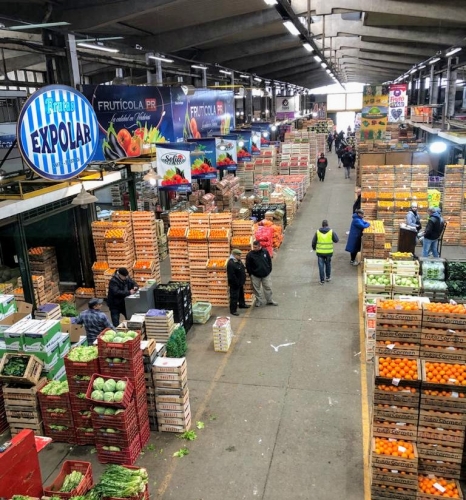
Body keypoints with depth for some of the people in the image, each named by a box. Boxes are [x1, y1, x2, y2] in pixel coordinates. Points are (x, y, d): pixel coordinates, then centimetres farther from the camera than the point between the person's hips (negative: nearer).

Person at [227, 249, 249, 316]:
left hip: (240, 283, 10)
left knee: (241, 294, 27)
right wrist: (237, 283, -22)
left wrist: (243, 281, 16)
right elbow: (232, 276, -28)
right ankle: (233, 310, 3)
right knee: (234, 296, -4)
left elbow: (243, 271, 18)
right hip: (234, 284, -10)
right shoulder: (231, 264, -26)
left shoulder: (239, 261, 6)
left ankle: (242, 304, 48)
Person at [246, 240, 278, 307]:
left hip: (266, 274, 2)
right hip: (255, 276, -2)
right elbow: (248, 266, -6)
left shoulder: (265, 252, -5)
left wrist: (269, 270, 5)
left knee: (268, 288, 9)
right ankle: (258, 301, 24)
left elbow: (269, 261, 7)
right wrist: (250, 274, -6)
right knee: (257, 289, 9)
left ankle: (269, 301, 24)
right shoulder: (250, 255, -13)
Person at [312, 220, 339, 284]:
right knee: (328, 264, 20)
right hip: (329, 252, 0)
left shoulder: (317, 232, -4)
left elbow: (313, 242, 1)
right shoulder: (331, 232, -7)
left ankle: (322, 280, 8)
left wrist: (314, 248, 20)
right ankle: (328, 277, 30)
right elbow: (336, 240, 0)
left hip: (320, 252, 0)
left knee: (321, 266, 6)